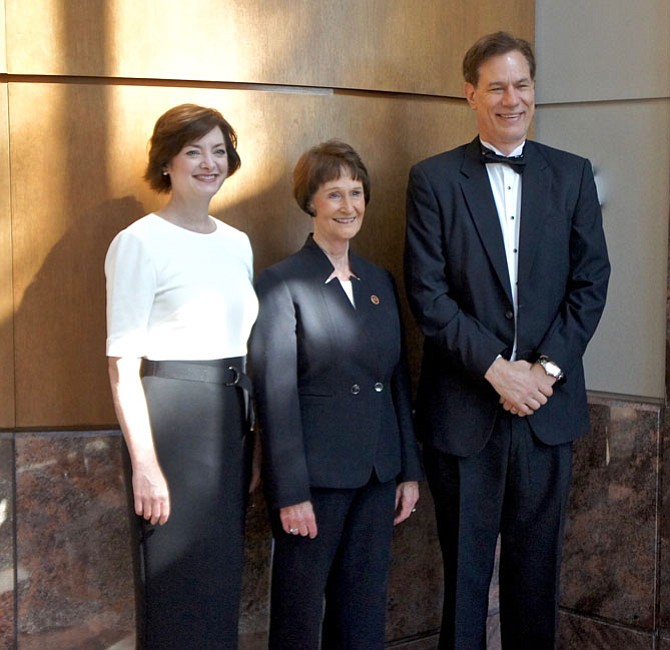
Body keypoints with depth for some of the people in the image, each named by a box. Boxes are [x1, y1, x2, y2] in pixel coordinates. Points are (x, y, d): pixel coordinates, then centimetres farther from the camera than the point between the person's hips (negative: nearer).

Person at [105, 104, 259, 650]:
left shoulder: (237, 243, 12)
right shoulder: (140, 242, -9)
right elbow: (122, 364, -12)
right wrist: (145, 464, -17)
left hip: (232, 414, 7)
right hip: (172, 414, -7)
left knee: (223, 578, 14)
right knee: (179, 583, 2)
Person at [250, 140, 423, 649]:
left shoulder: (381, 282, 11)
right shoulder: (281, 284, -8)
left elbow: (398, 379, 13)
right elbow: (276, 394, -11)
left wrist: (409, 470, 9)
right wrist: (291, 492, -15)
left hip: (378, 473, 6)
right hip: (315, 474, -6)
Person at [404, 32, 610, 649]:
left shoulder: (572, 175, 7)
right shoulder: (434, 179, -1)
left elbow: (591, 281, 3)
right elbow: (428, 293, -7)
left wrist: (549, 367, -8)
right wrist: (496, 367, -13)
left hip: (549, 400, 2)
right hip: (464, 406, -2)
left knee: (537, 564, 12)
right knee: (464, 567, 8)